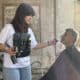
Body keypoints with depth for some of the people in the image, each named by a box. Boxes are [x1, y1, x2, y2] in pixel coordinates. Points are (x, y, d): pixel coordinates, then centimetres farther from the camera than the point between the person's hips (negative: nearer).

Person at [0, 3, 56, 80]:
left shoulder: (28, 30, 7)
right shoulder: (9, 27, -10)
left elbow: (34, 45, 16)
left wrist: (49, 43, 10)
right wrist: (7, 50, -25)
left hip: (26, 66, 6)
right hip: (11, 66, -5)